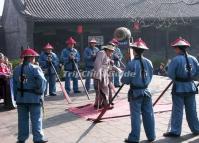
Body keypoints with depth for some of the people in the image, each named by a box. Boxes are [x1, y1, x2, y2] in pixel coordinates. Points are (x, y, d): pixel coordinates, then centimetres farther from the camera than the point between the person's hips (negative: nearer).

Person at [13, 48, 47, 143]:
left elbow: (14, 85, 9)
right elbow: (42, 81, -19)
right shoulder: (35, 68, -12)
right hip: (34, 97, -5)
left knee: (22, 119, 13)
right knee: (36, 119, 2)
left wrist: (16, 97, 14)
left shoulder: (16, 69, 7)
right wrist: (40, 92, -5)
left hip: (20, 98, 5)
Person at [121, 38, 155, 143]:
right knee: (148, 114, 11)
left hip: (135, 92, -4)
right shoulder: (148, 62, 0)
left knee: (135, 116, 2)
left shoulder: (131, 64, -15)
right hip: (146, 91, 4)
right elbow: (150, 77, 10)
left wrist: (122, 80, 10)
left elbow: (125, 80, -12)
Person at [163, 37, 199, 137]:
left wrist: (175, 79, 5)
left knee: (177, 110, 0)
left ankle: (175, 131, 2)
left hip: (179, 88, -5)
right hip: (190, 87, 5)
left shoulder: (175, 60, -14)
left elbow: (170, 74, -15)